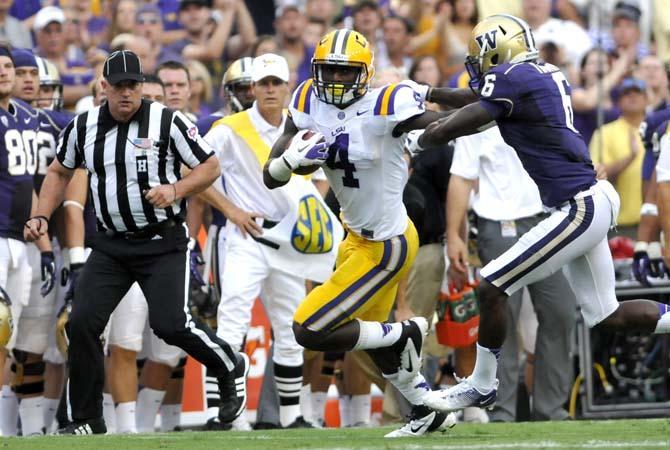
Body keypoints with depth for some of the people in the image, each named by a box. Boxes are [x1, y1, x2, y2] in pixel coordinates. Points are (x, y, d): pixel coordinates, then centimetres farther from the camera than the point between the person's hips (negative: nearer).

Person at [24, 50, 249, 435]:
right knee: (82, 323, -7)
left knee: (171, 325, -15)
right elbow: (60, 172, 20)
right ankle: (87, 421, 4)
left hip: (163, 244, -4)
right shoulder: (83, 128, 4)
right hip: (111, 246, 4)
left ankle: (231, 366, 16)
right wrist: (41, 218, 9)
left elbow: (210, 167, -4)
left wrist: (175, 190, -20)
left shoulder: (168, 122, -9)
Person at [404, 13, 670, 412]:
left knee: (492, 287, -3)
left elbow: (454, 128, -7)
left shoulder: (512, 78, -12)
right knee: (606, 316, 15)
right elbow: (480, 100, 31)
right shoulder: (546, 76, 14)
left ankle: (482, 386, 10)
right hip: (591, 202, 9)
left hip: (579, 209, -9)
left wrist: (419, 140, 12)